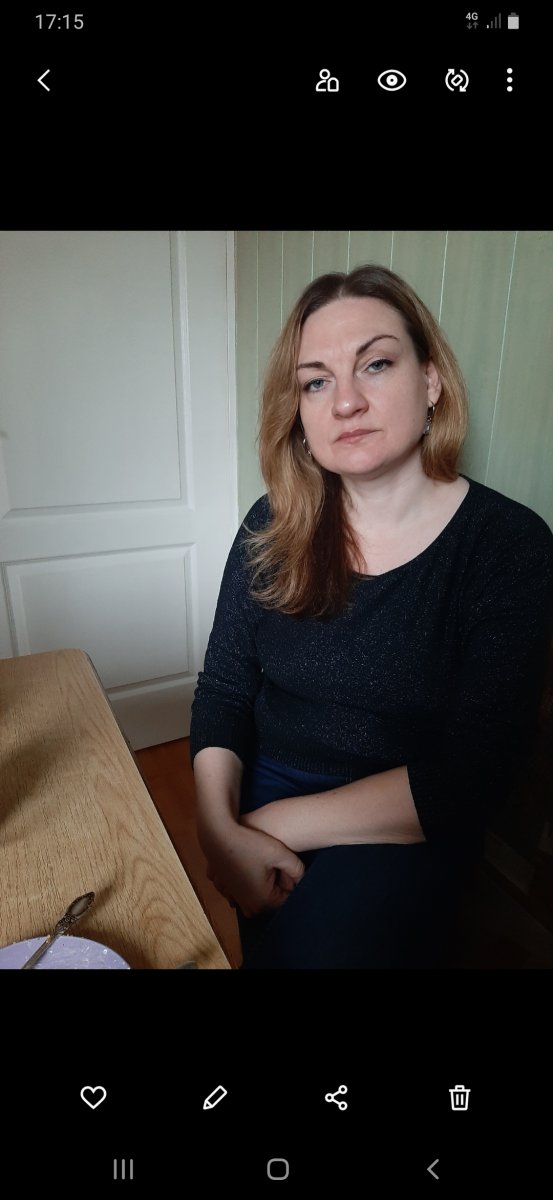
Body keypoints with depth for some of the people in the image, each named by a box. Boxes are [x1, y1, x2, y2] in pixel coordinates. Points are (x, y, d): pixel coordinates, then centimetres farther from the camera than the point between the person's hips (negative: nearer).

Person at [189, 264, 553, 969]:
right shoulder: (274, 528, -3)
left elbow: (471, 772, -15)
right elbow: (223, 689, 0)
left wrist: (276, 823, -17)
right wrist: (220, 829, -17)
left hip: (402, 832, -1)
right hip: (257, 809, 2)